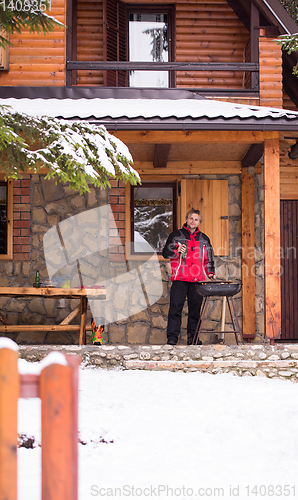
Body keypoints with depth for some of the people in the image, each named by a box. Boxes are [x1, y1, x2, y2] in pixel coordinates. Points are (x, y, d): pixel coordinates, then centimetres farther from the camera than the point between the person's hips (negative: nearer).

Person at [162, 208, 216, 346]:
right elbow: (165, 253, 5)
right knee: (176, 308, -7)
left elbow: (209, 258, 23)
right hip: (180, 279, -3)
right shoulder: (176, 235, 9)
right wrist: (177, 252, -14)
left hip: (197, 280, 3)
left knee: (195, 309, 2)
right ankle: (172, 337, -5)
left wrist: (210, 272, 7)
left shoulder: (204, 239, 18)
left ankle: (193, 336, 9)